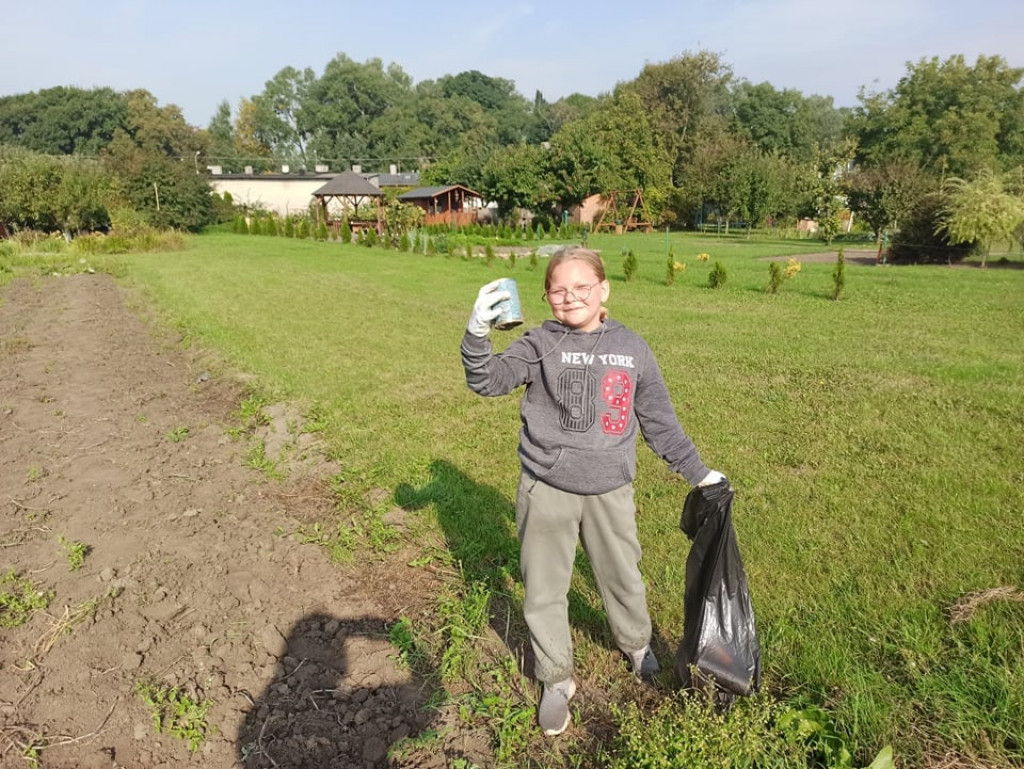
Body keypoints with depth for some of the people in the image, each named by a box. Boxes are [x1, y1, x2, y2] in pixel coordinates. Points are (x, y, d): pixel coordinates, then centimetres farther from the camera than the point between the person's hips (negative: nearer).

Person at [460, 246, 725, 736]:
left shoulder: (632, 349, 1)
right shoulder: (540, 345, -6)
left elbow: (659, 420, 8)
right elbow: (489, 381, -16)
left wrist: (696, 471, 12)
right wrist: (477, 335, -34)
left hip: (610, 491, 2)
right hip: (546, 490, -1)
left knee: (622, 576, 20)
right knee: (545, 589, 10)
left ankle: (637, 645, 50)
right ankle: (556, 680, 33)